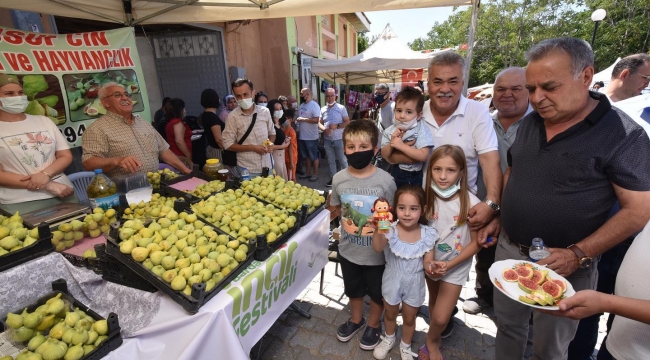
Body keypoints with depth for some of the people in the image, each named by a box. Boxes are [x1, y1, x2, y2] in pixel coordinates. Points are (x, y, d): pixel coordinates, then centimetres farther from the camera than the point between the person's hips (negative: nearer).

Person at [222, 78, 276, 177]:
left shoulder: (265, 112, 0)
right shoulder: (233, 116, -8)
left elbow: (272, 133, 13)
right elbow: (228, 144, -7)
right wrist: (253, 148, -16)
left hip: (266, 166, 3)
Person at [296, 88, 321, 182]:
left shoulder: (314, 105, -13)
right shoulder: (302, 105, 12)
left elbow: (316, 120, -22)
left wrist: (303, 119, -21)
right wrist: (297, 120, 2)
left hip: (311, 137, -8)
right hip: (302, 136, 8)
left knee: (313, 156, 3)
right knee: (306, 156, 16)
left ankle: (315, 174, 14)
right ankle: (308, 173, 27)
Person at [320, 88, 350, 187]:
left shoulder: (341, 108, -4)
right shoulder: (323, 109, 7)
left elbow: (347, 122, -5)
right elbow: (320, 123, 12)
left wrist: (337, 126, -19)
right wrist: (324, 129, -9)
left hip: (339, 139, -4)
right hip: (327, 140, 4)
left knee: (342, 160, 3)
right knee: (331, 161, 12)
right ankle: (333, 178, 24)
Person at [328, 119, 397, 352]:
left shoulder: (385, 180, -20)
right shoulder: (339, 179, -11)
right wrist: (343, 220, -5)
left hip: (376, 252, -3)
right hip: (348, 249, 3)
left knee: (377, 291, 22)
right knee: (353, 288, 27)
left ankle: (373, 325, 50)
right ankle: (355, 319, 55)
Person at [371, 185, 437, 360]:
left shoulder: (427, 234, -19)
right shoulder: (391, 229, -24)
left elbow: (428, 263, -12)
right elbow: (377, 248, -42)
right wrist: (378, 229, -61)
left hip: (414, 283, 1)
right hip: (393, 280, 0)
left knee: (409, 318, 23)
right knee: (390, 313, 25)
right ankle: (389, 339, 57)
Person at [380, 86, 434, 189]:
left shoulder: (421, 130, -16)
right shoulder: (390, 131, -5)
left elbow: (424, 156, -26)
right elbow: (384, 155, -5)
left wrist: (401, 145, -29)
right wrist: (392, 142, -23)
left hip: (414, 177, -3)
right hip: (394, 174, 4)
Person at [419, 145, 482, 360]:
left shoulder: (471, 203, -22)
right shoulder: (427, 197, -12)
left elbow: (475, 243, -14)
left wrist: (449, 265, -20)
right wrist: (426, 262, -16)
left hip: (456, 267, -3)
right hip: (431, 264, 3)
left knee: (441, 318, -2)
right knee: (434, 304, 23)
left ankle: (431, 340, 31)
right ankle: (435, 339, 49)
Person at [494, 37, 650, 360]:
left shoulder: (622, 134, -15)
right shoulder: (529, 122, 2)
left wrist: (577, 255, -23)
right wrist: (497, 214, 4)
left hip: (563, 265, -4)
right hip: (508, 250, 5)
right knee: (507, 325, 22)